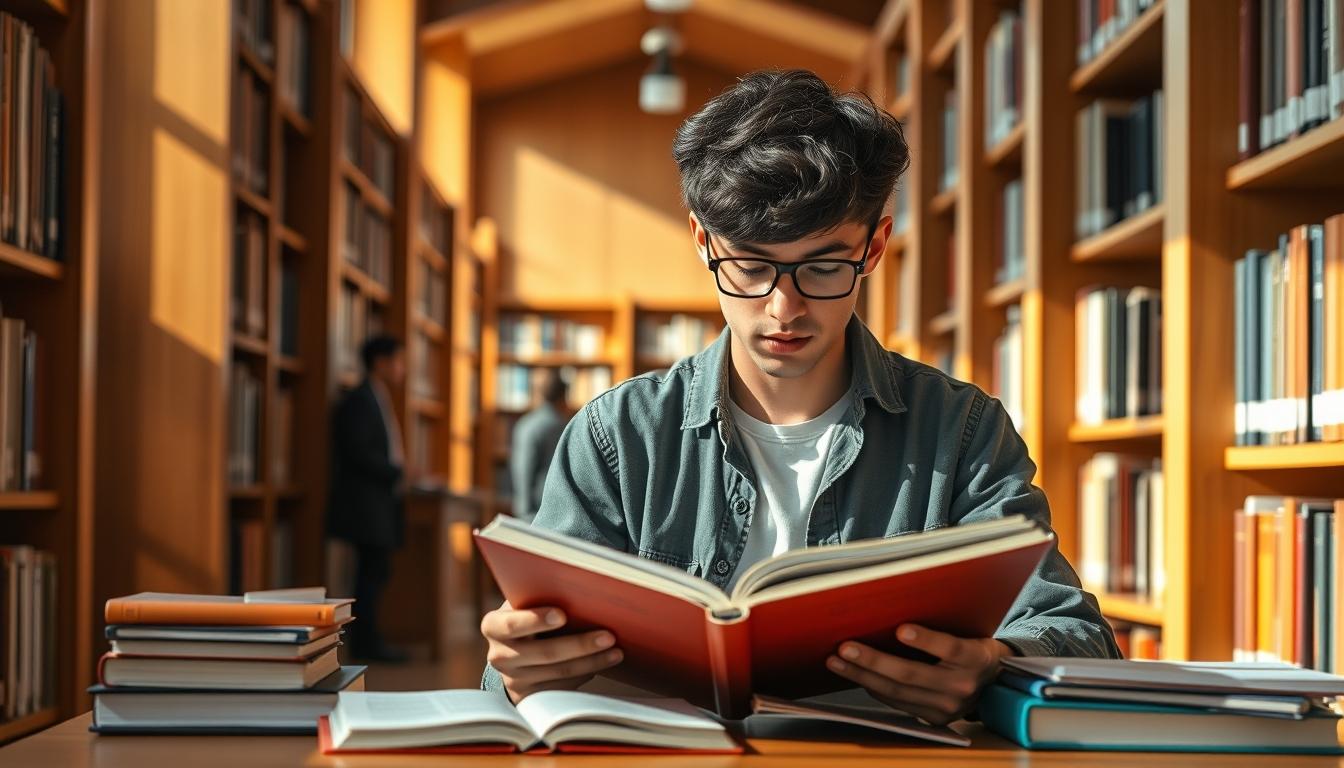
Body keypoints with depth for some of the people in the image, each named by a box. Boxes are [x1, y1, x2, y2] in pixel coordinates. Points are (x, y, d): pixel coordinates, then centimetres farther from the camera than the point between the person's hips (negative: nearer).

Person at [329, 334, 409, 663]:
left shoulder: (376, 401, 19)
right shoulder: (359, 401, -11)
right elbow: (359, 452, -20)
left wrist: (397, 474, 8)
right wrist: (398, 472, -18)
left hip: (378, 503, 10)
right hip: (366, 503, -10)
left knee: (374, 572, 10)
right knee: (373, 571, -8)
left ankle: (367, 640, 13)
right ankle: (365, 642, -5)